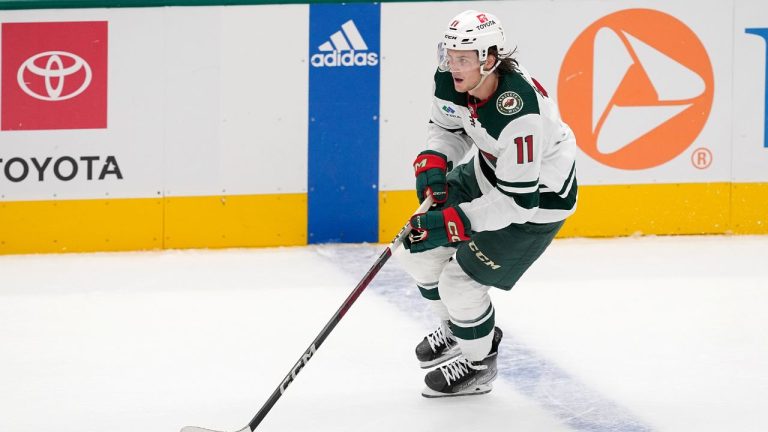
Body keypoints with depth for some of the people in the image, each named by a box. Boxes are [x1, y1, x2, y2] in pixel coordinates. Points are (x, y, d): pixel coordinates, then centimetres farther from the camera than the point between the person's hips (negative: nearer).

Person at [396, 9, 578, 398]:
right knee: (418, 248, 9)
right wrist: (432, 163, -14)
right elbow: (448, 127, 6)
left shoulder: (519, 113, -40)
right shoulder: (451, 80, -17)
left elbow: (518, 200, -35)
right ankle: (455, 327, 36)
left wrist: (451, 223, -34)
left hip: (538, 195, -8)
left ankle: (477, 364, 19)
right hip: (488, 173, 8)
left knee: (461, 280, -9)